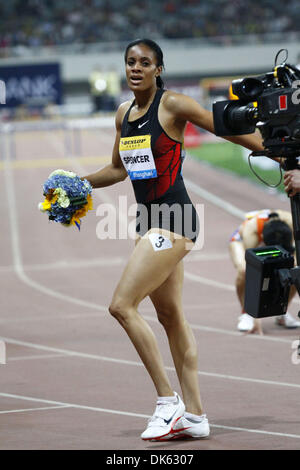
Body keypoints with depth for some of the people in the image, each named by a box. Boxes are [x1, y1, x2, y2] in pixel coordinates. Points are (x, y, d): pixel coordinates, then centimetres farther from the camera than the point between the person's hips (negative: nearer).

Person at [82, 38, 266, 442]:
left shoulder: (172, 105, -9)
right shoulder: (123, 113, 13)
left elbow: (229, 130, -8)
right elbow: (118, 169, 27)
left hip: (173, 220, -9)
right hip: (149, 223, 9)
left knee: (122, 306, -15)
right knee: (171, 316, 10)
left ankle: (168, 399, -9)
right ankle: (194, 415, 15)